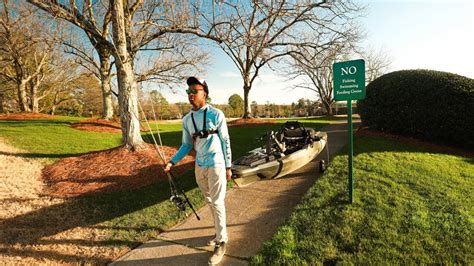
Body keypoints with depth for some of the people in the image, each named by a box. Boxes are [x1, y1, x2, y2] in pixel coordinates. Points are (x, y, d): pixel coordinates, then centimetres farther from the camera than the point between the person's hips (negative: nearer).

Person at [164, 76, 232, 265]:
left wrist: (228, 166, -6)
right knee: (210, 202, 16)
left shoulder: (216, 114, -10)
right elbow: (186, 145, 11)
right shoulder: (187, 119, 4)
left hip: (216, 165, -5)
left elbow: (225, 141, -6)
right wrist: (172, 161, -1)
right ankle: (220, 233, 33)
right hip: (199, 167, 6)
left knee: (217, 203, 0)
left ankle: (221, 242, 14)